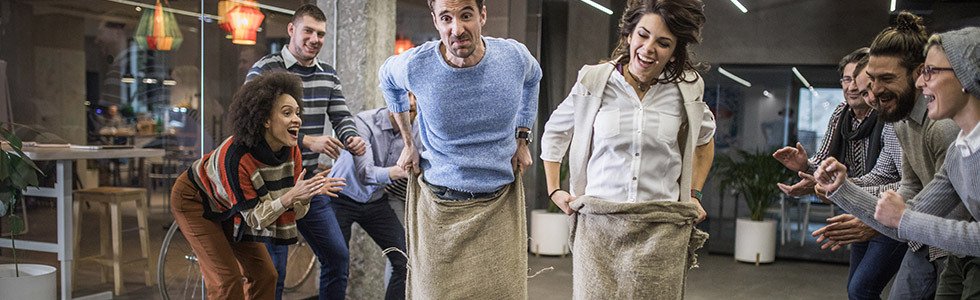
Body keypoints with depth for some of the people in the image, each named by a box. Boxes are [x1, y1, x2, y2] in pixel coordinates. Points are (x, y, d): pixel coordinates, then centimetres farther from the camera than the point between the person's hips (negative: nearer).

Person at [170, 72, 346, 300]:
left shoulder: (291, 151, -19)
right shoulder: (236, 156, -37)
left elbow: (293, 213, -14)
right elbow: (254, 219, -31)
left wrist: (309, 194, -35)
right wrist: (290, 196, -45)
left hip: (229, 210, 7)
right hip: (195, 202, -7)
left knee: (264, 275, 2)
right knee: (228, 280, -15)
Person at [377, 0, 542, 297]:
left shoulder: (514, 56, -9)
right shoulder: (415, 65, -13)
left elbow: (532, 79, 17)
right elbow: (388, 78, 13)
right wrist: (408, 144, 11)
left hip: (500, 205, 1)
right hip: (439, 208, -1)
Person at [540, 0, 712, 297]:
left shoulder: (687, 89, 3)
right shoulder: (593, 81, 0)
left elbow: (705, 138, 24)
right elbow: (554, 133, 17)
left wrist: (694, 194, 16)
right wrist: (553, 189, 12)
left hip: (662, 230, 1)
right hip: (599, 226, 0)